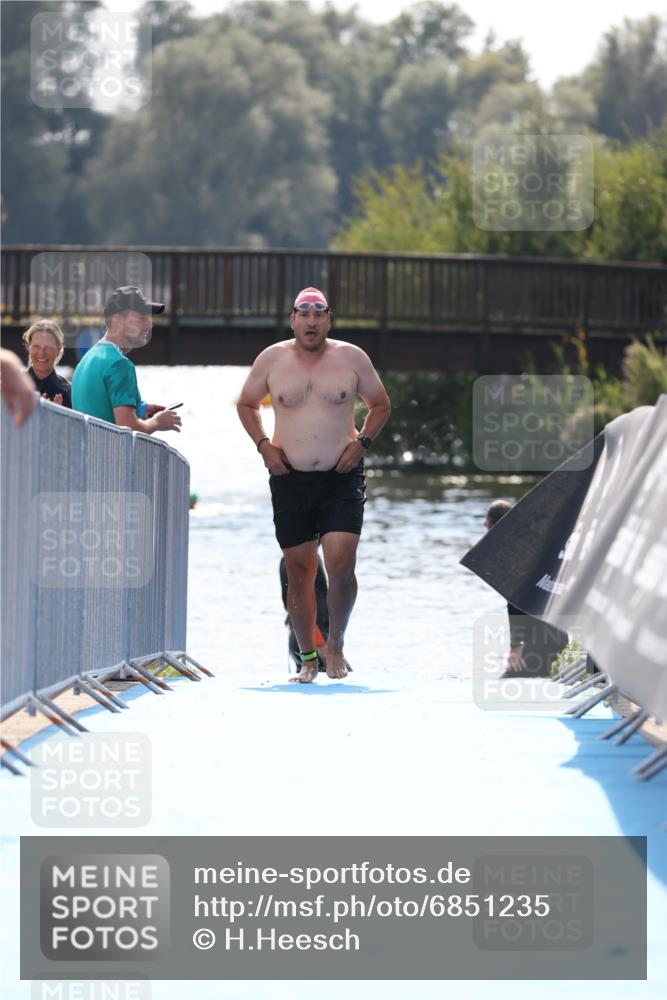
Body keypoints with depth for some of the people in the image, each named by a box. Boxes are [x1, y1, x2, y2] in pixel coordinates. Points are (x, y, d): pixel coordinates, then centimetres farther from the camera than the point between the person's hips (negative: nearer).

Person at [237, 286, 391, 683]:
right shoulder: (272, 359, 3)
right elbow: (246, 404, 17)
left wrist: (362, 442, -2)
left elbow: (381, 404, 13)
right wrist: (263, 444, 2)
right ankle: (308, 657, 15)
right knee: (299, 570, 3)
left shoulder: (352, 358, 1)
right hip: (290, 478, 1)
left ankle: (335, 643, 6)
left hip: (342, 477, -1)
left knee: (341, 563, -14)